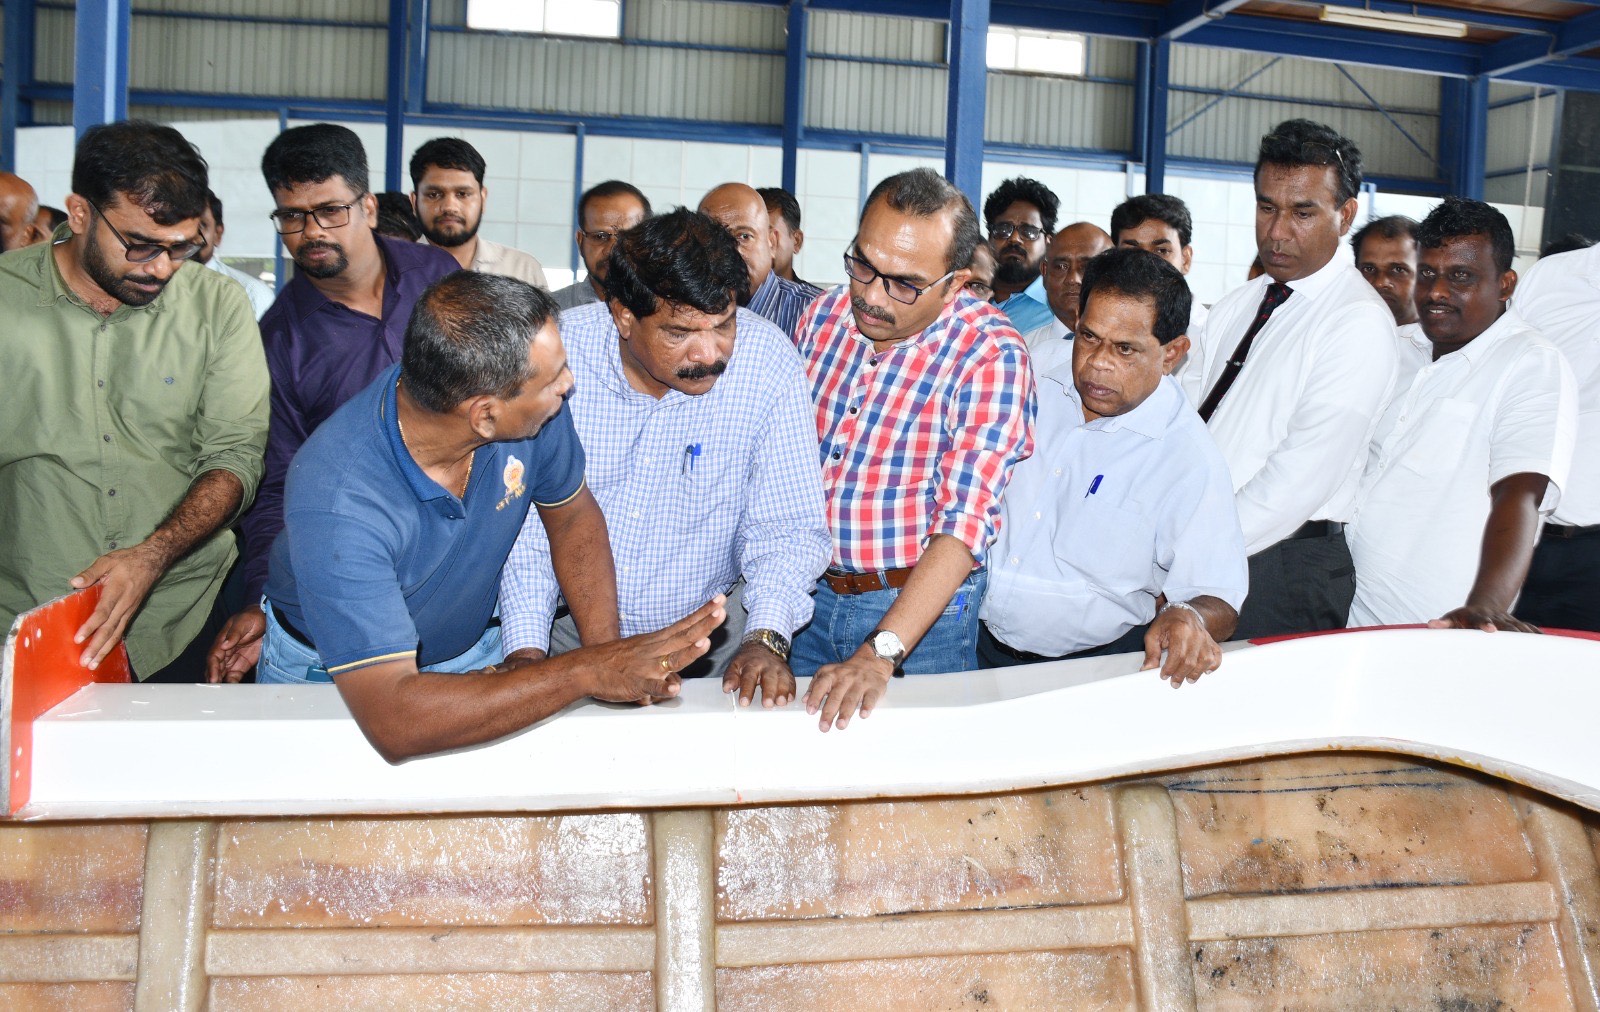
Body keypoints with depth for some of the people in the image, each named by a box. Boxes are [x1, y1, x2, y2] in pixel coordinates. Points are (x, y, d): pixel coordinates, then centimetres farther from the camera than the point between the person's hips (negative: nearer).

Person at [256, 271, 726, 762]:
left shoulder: (536, 406, -20)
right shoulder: (340, 507, -35)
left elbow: (573, 515, -1)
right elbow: (394, 723, -39)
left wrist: (608, 648, -15)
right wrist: (588, 673, -39)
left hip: (474, 653, 3)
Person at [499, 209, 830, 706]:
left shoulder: (769, 360, -12)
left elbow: (788, 527, -8)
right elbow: (522, 514, -8)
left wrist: (768, 637, -23)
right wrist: (526, 647, -18)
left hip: (703, 631, 1)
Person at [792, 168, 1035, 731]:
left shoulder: (990, 355, -18)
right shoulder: (824, 316, -1)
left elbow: (965, 521, -24)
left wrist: (879, 654, -33)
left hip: (923, 606, -5)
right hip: (810, 595, 5)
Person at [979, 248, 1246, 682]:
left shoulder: (1191, 461, -9)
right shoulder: (1032, 375, 2)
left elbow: (1217, 598, -8)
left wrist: (1191, 617, -30)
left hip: (1090, 661, 0)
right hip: (972, 638, 1)